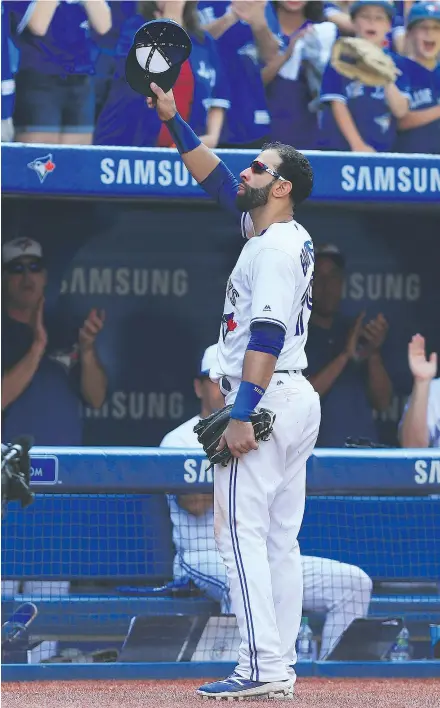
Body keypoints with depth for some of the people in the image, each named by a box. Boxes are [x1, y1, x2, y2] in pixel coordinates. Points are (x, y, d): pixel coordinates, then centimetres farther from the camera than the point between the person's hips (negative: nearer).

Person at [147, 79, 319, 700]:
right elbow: (213, 177, 25)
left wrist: (242, 414, -27)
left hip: (266, 400, -10)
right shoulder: (276, 233, 15)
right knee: (281, 538, 8)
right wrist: (172, 119, 20)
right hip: (298, 400, 10)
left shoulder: (276, 248, -14)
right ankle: (280, 671, 7)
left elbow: (267, 335, -23)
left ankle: (262, 667, -18)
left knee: (242, 531, -11)